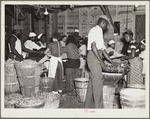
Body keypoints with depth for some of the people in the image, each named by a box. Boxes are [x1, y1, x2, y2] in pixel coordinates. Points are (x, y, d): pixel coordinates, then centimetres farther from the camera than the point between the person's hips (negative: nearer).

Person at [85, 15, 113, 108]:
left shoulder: (99, 32, 24)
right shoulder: (95, 30, -6)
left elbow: (103, 50, 24)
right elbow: (93, 46, -17)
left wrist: (112, 62, 22)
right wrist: (101, 62, -18)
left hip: (97, 57, 10)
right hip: (93, 56, -10)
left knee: (93, 81, 10)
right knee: (98, 80, -11)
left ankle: (89, 105, 17)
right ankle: (99, 106, -9)